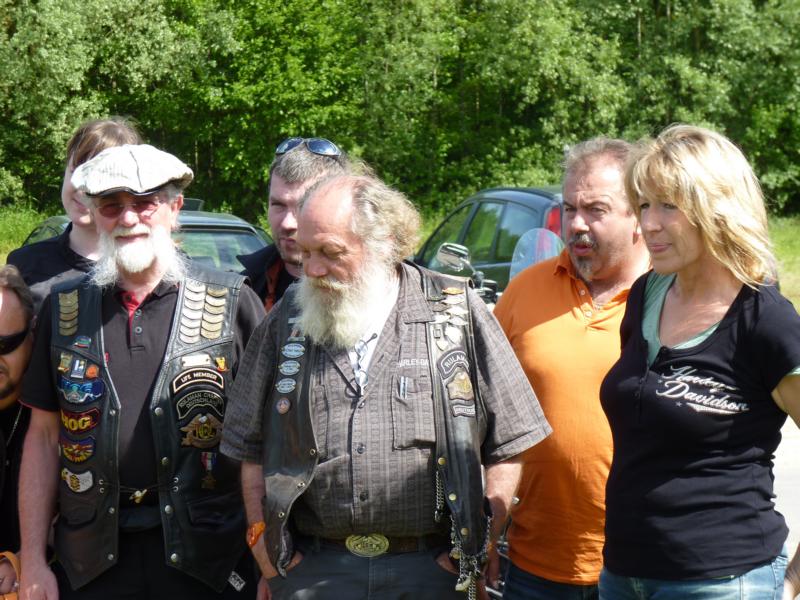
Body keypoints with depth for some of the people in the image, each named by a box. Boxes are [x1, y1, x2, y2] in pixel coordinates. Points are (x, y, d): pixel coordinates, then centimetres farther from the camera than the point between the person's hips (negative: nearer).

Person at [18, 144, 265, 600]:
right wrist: (33, 562, 4)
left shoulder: (232, 303, -2)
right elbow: (44, 438, 9)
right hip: (91, 562, 2)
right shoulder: (65, 309, 7)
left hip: (207, 561, -2)